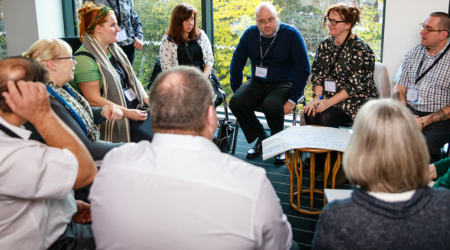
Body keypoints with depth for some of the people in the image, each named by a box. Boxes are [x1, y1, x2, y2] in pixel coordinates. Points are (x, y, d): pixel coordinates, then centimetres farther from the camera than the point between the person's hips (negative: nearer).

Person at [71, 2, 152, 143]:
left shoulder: (115, 50, 15)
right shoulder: (85, 59, -13)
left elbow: (132, 78, 20)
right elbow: (94, 100, -18)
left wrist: (145, 97, 2)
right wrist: (127, 113, -19)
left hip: (136, 109, 9)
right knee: (153, 140, -24)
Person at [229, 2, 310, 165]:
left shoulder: (291, 34, -9)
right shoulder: (250, 34, 3)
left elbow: (303, 68, -10)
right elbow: (237, 62, 10)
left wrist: (293, 99, -18)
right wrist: (236, 91, -1)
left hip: (284, 83, -4)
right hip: (257, 83, 4)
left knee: (271, 105, -35)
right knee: (236, 103, -23)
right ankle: (261, 139, 0)